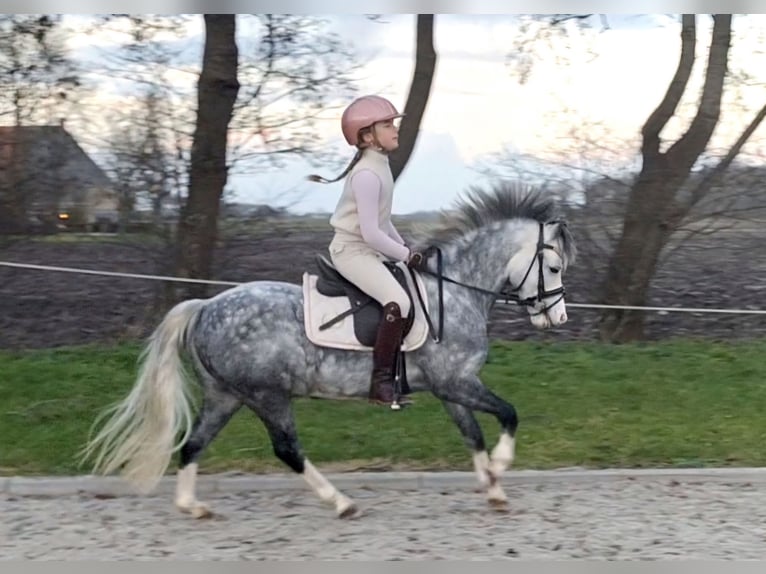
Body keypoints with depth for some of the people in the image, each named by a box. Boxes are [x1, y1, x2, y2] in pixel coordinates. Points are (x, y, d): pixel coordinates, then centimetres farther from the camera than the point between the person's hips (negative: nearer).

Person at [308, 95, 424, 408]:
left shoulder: (380, 166, 11)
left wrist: (405, 248, 10)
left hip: (370, 250, 11)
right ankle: (380, 384, -21)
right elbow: (370, 233, -24)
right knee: (398, 302, -27)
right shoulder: (367, 175, -21)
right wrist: (406, 255, -15)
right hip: (352, 251, -11)